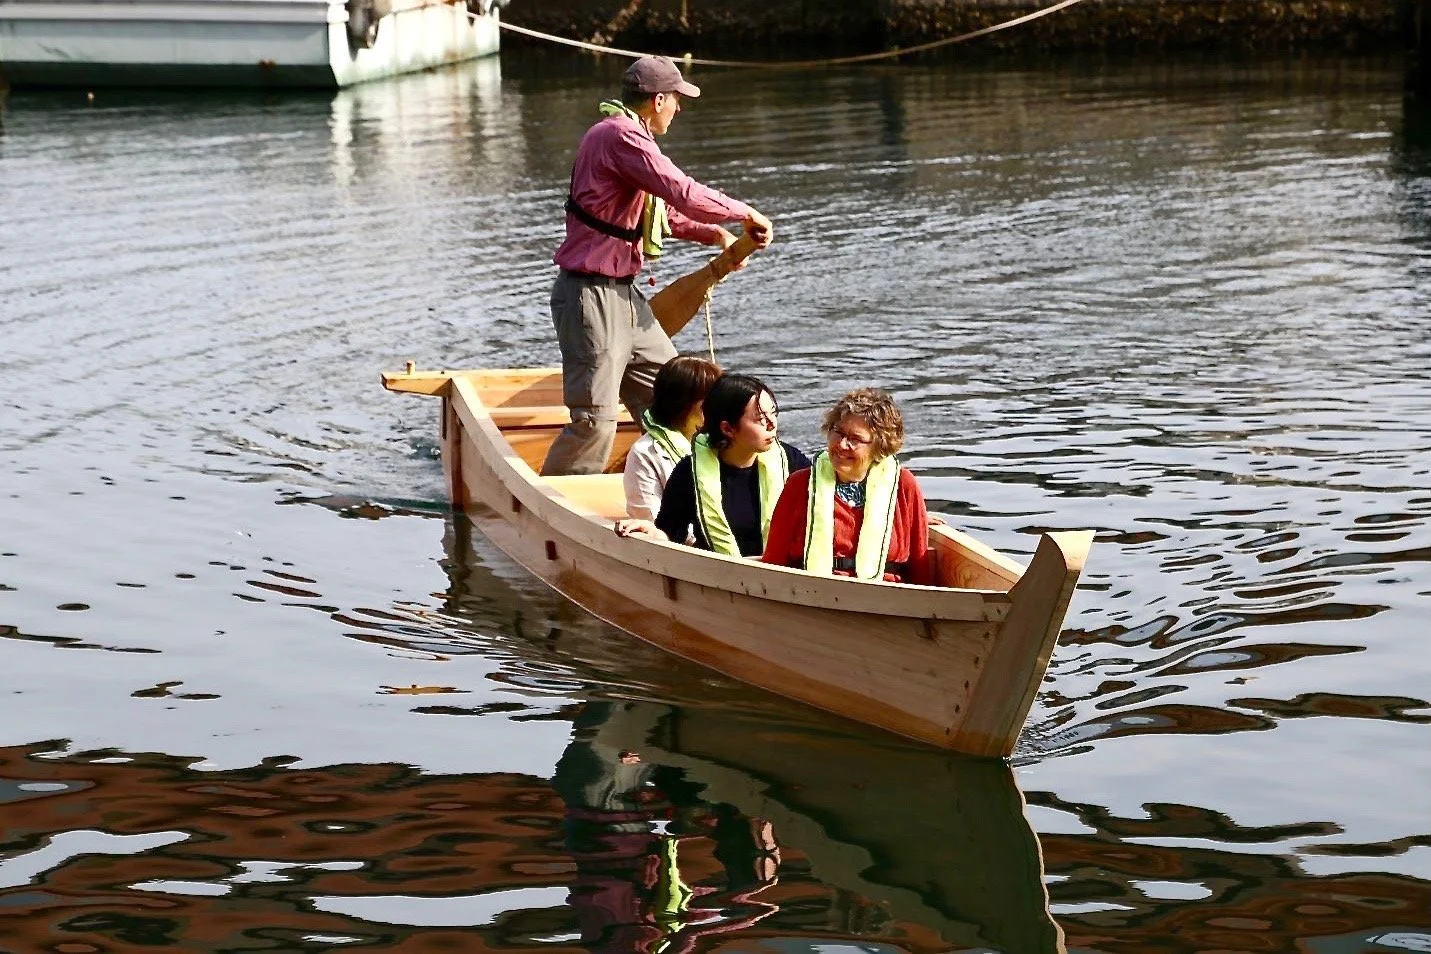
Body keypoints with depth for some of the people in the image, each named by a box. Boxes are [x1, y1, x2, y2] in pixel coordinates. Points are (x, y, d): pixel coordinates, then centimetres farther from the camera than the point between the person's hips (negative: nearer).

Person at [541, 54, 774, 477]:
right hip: (591, 295, -11)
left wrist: (715, 234, 13)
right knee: (595, 419, -11)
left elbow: (663, 210, 26)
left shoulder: (629, 136, 17)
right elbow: (684, 194, -25)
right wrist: (746, 213, -11)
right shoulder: (620, 136, -18)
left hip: (623, 296, 11)